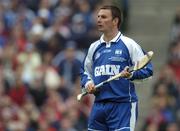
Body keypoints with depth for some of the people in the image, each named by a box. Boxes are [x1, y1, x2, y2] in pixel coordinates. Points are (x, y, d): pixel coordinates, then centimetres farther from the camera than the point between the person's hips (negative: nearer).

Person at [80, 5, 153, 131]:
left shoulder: (129, 44, -2)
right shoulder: (94, 47, 15)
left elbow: (147, 69, -4)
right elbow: (85, 71, 27)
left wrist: (131, 74, -22)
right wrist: (87, 83, 6)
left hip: (123, 105, -6)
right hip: (99, 105, 6)